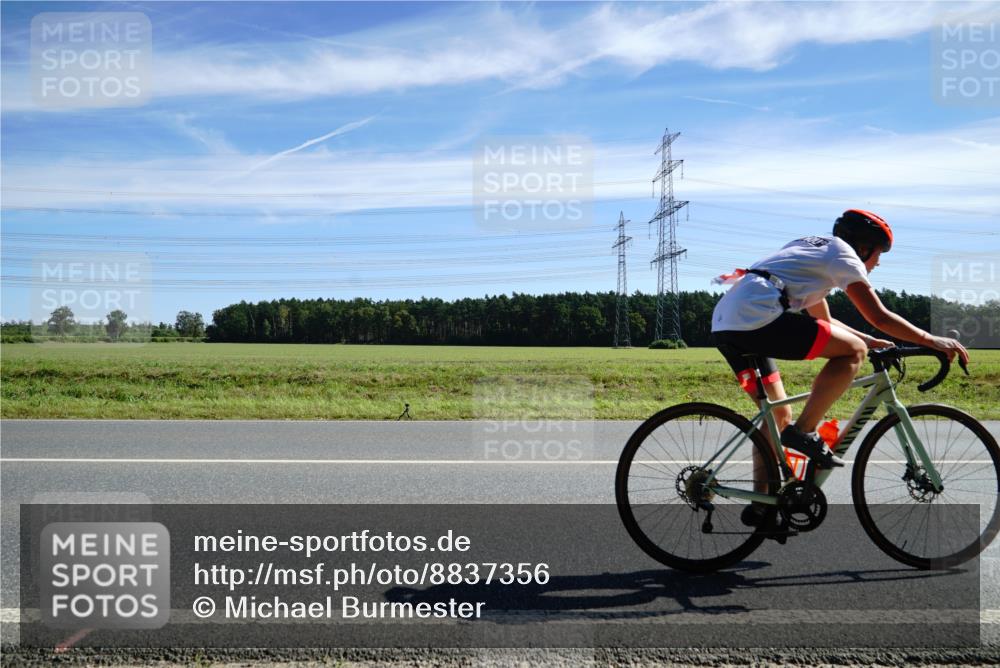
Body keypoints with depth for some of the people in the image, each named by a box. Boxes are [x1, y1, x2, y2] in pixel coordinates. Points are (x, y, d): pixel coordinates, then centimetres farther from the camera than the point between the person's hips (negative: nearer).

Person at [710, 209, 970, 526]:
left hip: (724, 324, 10)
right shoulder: (841, 253, 7)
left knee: (779, 414, 19)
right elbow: (879, 317, 1)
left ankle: (762, 504, 19)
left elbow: (822, 321, 39)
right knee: (853, 351, -3)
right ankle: (804, 432, -4)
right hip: (756, 318, -10)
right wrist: (931, 340, 11)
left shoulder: (812, 249, 32)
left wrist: (871, 340, 37)